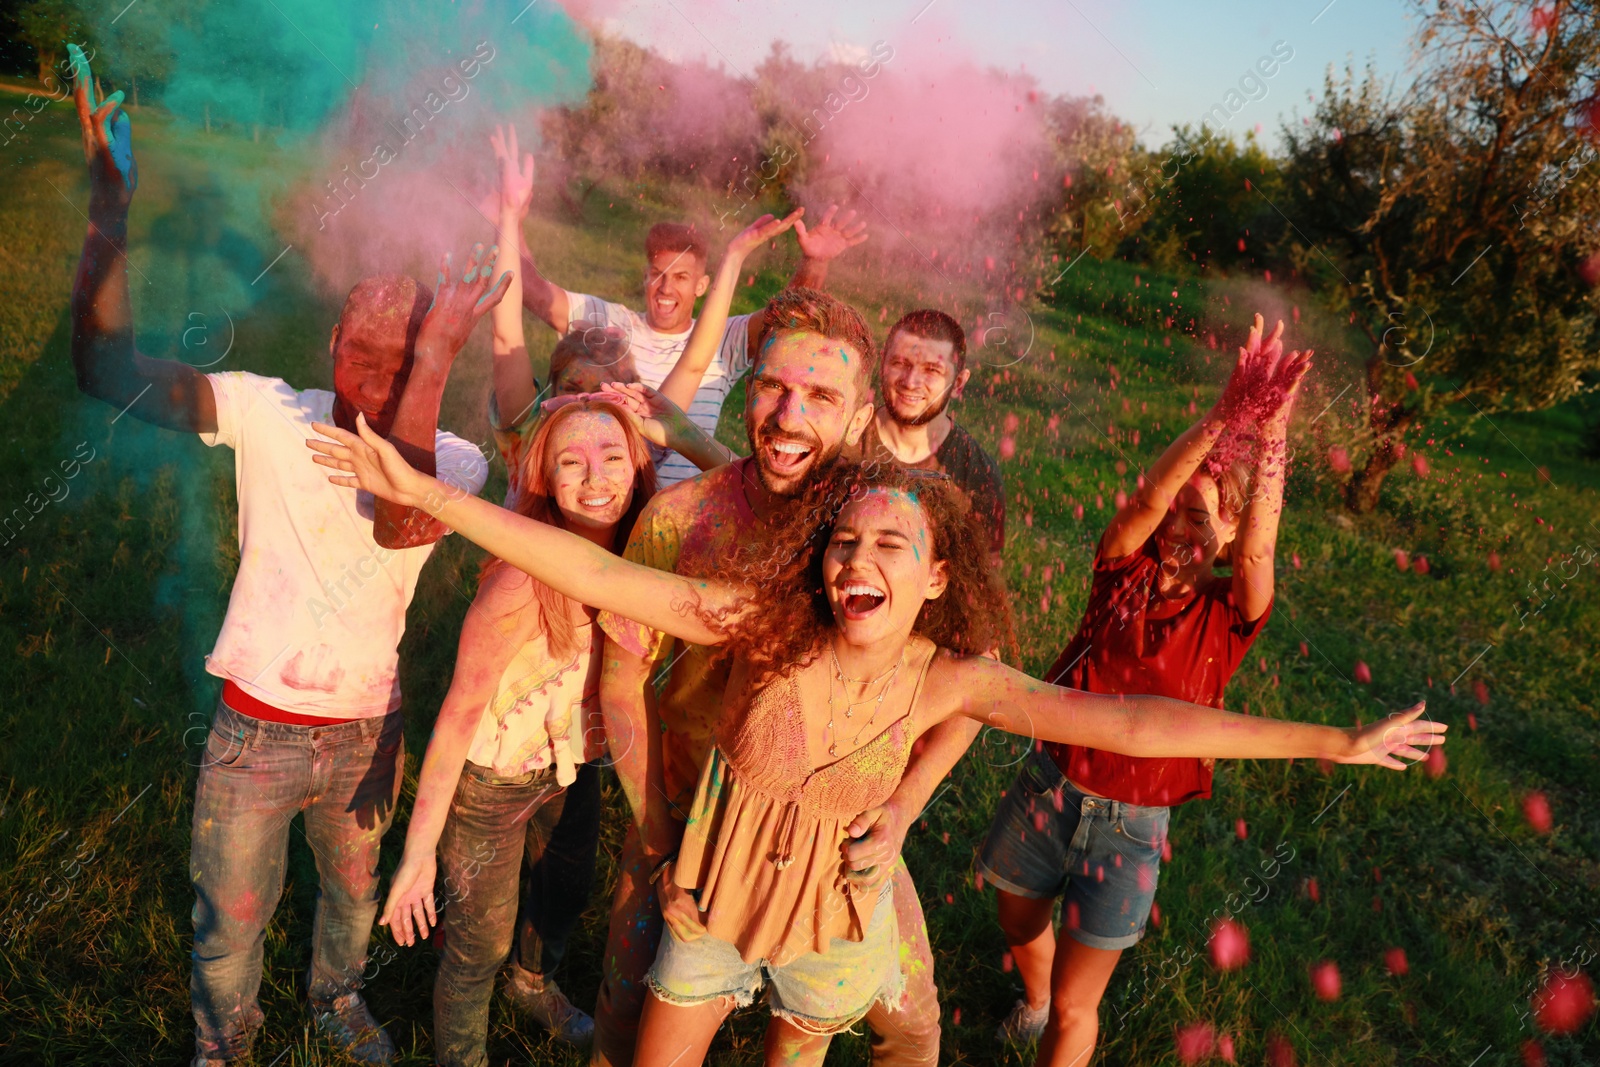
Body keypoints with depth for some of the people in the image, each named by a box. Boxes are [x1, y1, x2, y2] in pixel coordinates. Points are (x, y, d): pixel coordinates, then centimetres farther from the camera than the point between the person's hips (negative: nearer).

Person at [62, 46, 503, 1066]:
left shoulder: (450, 460, -16)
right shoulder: (267, 412, -13)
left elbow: (400, 524, -39)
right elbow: (107, 369, -20)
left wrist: (436, 357, -39)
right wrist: (111, 205, -27)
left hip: (365, 730, 1)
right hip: (255, 728, 0)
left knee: (356, 888, 26)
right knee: (230, 915, 20)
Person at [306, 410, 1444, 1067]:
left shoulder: (948, 678, -23)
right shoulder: (769, 626, -26)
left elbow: (1128, 720, -27)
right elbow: (594, 572, -31)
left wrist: (1338, 741, -29)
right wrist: (423, 491, -36)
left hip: (833, 914, 1)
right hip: (717, 895, 0)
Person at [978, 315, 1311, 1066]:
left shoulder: (1226, 614, -10)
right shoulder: (1125, 570, -6)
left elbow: (1257, 550, -31)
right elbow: (1145, 499, -25)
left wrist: (1270, 432, -44)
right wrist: (1222, 419, -40)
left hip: (1130, 823, -3)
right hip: (1049, 787, 3)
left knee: (1075, 1007, 3)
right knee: (1020, 924, 27)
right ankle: (1034, 1002, 61)